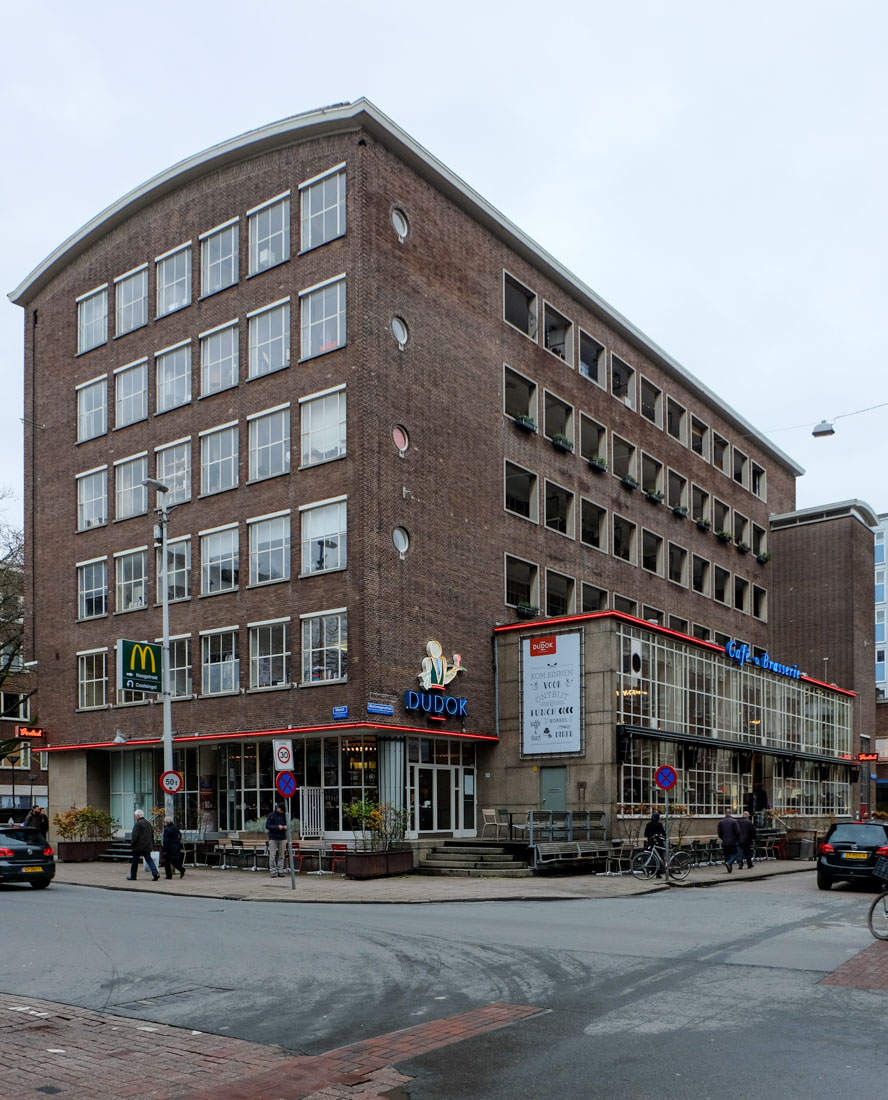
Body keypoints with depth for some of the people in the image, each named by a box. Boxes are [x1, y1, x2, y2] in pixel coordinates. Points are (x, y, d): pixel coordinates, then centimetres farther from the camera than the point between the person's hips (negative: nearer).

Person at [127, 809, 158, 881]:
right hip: (147, 846, 7)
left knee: (135, 862, 7)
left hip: (139, 846, -7)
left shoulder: (137, 824, -12)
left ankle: (133, 876, 15)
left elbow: (135, 836, -17)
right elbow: (152, 835, 17)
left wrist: (133, 844, -8)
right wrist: (151, 844, 19)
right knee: (149, 860, 4)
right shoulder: (148, 824, 13)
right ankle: (155, 873, -12)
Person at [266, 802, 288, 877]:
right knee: (272, 856, -5)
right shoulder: (271, 815, 0)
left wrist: (286, 827, -6)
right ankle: (273, 871, -1)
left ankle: (280, 871, 8)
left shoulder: (284, 815, 9)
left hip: (282, 838, 3)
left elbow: (287, 824, 19)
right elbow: (267, 826, -5)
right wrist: (277, 827, -16)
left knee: (281, 856, 4)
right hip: (273, 838, -3)